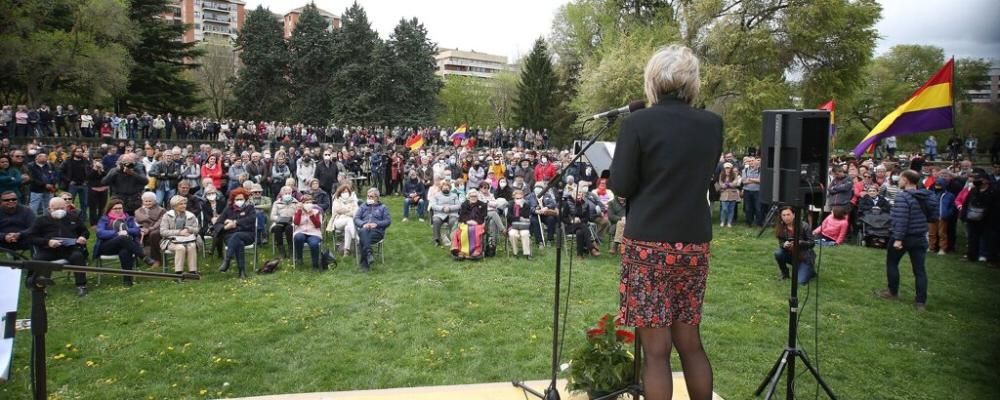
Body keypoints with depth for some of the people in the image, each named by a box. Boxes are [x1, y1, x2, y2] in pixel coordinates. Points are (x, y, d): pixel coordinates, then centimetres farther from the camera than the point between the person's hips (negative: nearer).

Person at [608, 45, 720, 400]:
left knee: (656, 349, 2)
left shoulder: (638, 123, -10)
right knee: (689, 342, 17)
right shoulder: (712, 125, 5)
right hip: (694, 242, 5)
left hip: (649, 242, -5)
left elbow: (620, 186, -5)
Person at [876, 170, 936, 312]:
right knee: (919, 269, 6)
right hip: (920, 237, 6)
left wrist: (898, 239, -26)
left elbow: (901, 220, -26)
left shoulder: (903, 197, -19)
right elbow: (934, 216, 11)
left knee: (892, 263, 15)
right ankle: (921, 302, 5)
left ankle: (893, 292, 25)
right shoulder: (927, 196, 5)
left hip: (903, 237, -6)